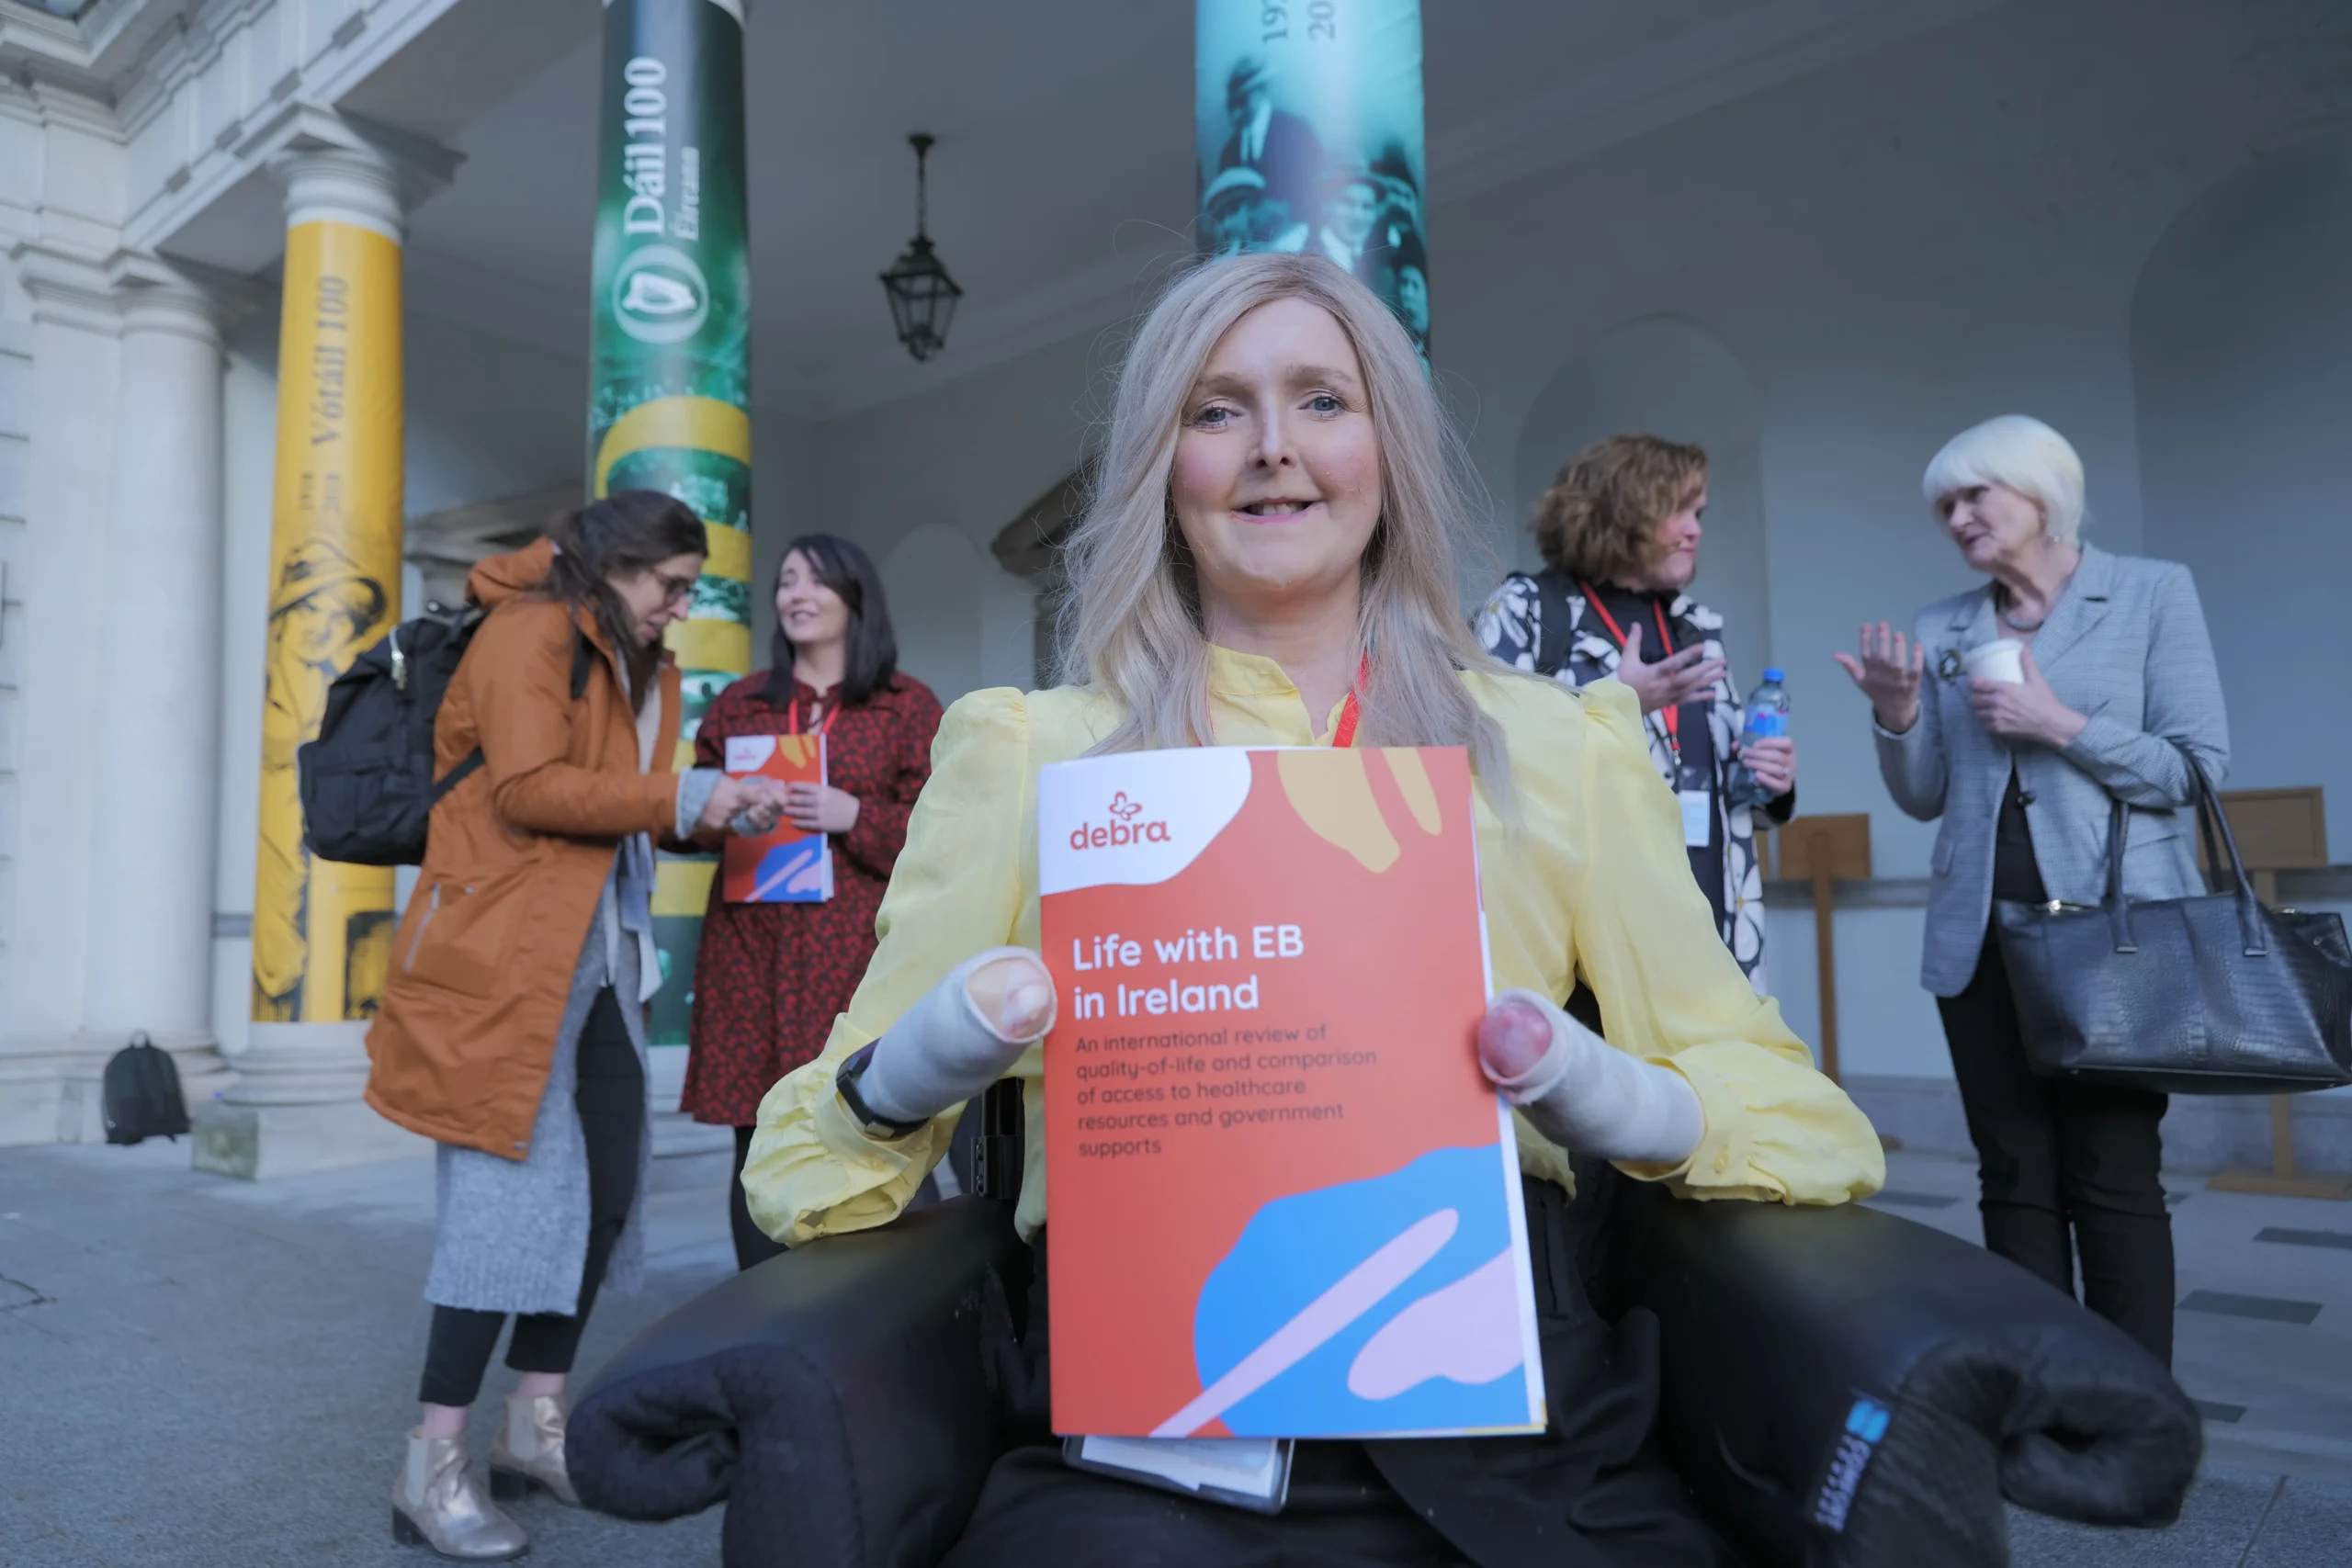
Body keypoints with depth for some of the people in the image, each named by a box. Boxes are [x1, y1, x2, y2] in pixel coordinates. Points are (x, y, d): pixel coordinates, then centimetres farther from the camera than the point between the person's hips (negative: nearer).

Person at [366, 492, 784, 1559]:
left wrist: (718, 811, 4)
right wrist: (680, 800, -15)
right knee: (513, 1191, -9)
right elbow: (528, 788, -18)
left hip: (601, 954, 9)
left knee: (608, 1185, 8)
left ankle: (536, 1424, 22)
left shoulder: (644, 670, 22)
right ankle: (433, 1468, 2)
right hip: (508, 951, -9)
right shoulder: (529, 633, -6)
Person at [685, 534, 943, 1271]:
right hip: (752, 952, 3)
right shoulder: (740, 703, 17)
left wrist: (854, 816, -14)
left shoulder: (908, 705, 7)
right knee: (758, 1149, 4)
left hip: (859, 954, -3)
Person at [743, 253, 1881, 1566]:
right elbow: (804, 1170, 4)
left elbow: (1810, 1125, 5)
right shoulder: (1026, 753, 4)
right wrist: (923, 1066, -18)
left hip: (1502, 1423, 2)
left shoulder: (1557, 747, 6)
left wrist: (1605, 1099, -15)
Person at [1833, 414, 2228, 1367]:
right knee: (2015, 1179, 7)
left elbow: (2200, 767, -5)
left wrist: (2061, 725, -15)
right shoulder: (1941, 629, 10)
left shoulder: (2153, 593, 1)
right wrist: (1897, 717, -7)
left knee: (2114, 1179, -1)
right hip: (1982, 935, 4)